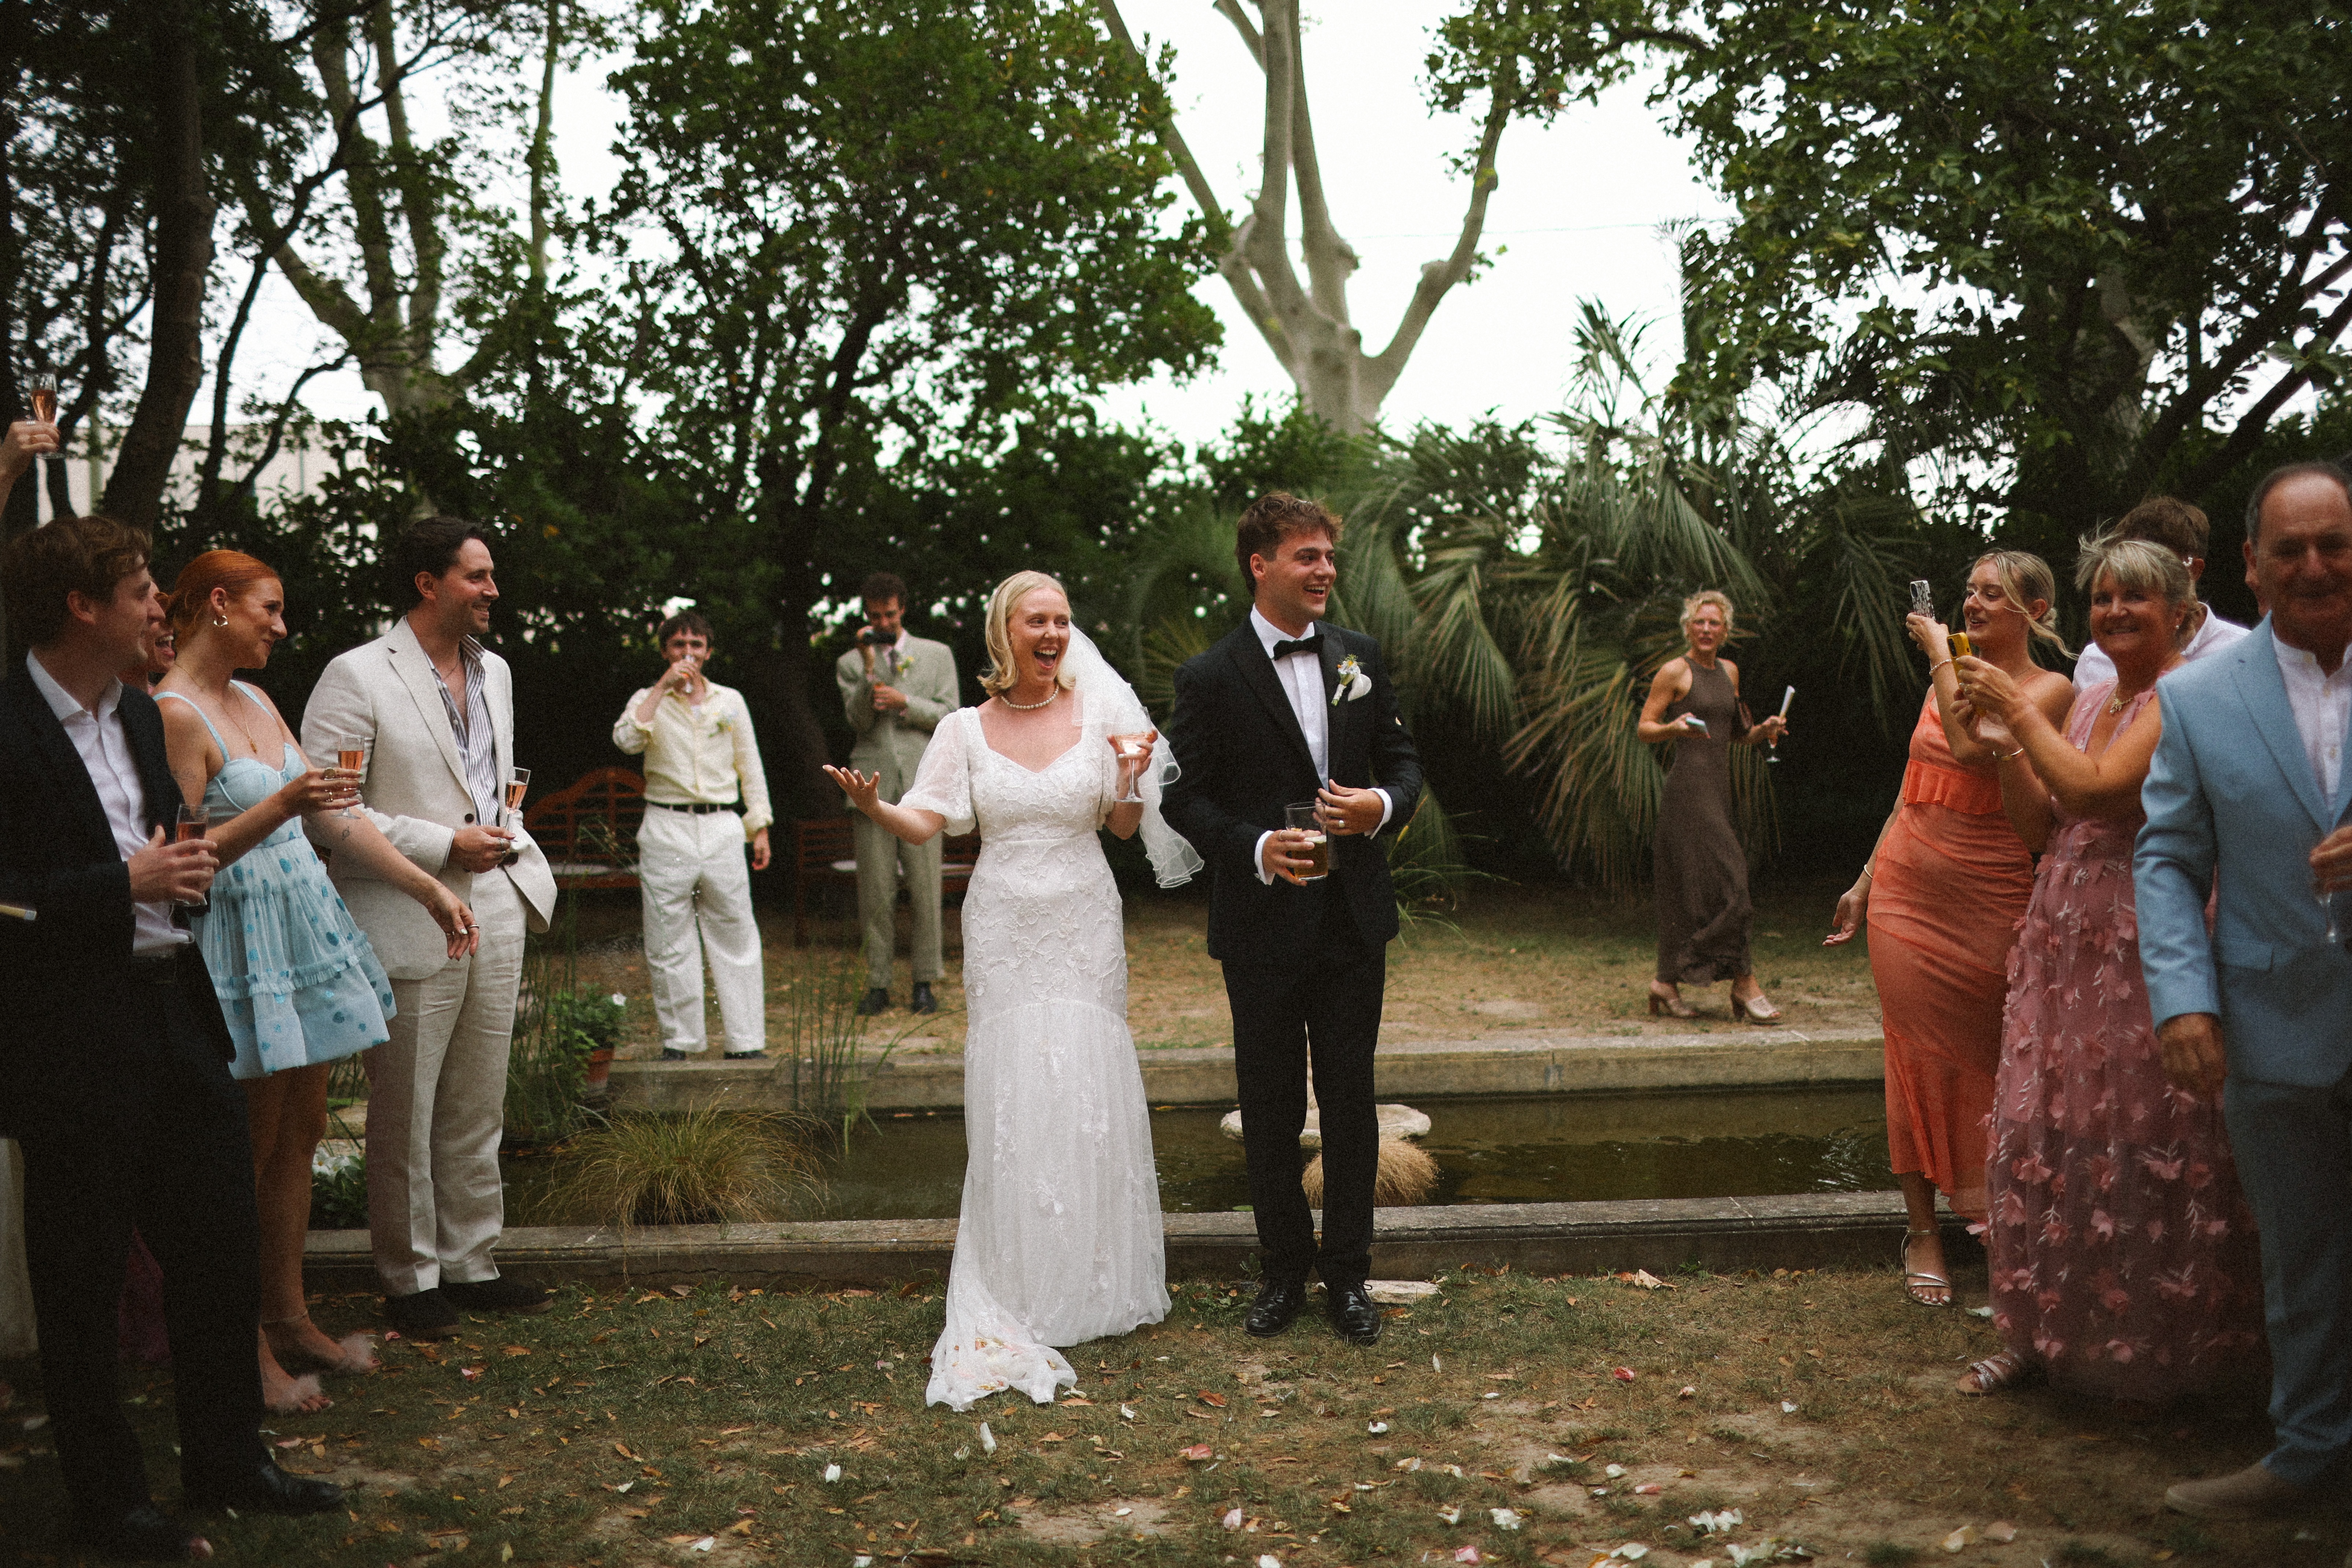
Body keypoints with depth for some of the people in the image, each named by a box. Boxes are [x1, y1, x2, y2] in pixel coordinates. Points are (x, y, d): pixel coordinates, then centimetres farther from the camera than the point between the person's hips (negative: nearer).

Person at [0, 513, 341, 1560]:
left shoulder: (140, 715, 12)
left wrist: (178, 867, 3)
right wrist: (123, 884, -19)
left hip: (174, 1015, 8)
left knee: (222, 1248, 14)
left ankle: (228, 1465, 30)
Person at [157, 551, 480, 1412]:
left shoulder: (256, 701, 13)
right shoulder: (174, 713, -13)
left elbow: (335, 820, 14)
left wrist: (432, 890, 11)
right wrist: (279, 807, -27)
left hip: (306, 934, 8)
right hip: (241, 949, -8)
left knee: (300, 1135, 12)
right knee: (249, 1154, -1)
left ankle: (290, 1320, 22)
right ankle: (246, 1348, 10)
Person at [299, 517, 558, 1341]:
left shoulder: (495, 672, 14)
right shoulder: (358, 676, -10)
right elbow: (324, 808, -14)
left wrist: (510, 841, 10)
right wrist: (444, 846, -16)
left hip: (494, 917, 7)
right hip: (409, 925, -7)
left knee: (477, 1112, 13)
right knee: (404, 1117, 4)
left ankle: (471, 1264, 25)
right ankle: (410, 1279, 17)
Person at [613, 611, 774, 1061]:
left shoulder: (730, 700, 12)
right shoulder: (649, 701, 7)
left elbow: (750, 766, 15)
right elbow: (627, 739, -15)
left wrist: (760, 827, 11)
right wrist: (663, 686, -14)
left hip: (722, 829, 1)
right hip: (667, 830, -1)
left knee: (735, 935, 2)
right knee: (669, 942, 2)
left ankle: (746, 1040, 8)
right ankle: (679, 1038, 12)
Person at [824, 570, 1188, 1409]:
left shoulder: (1100, 714, 1)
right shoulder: (966, 729, 2)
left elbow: (1126, 827, 5)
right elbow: (925, 822, -3)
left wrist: (1132, 776, -14)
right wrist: (874, 806, -22)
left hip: (1083, 925, 0)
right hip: (1004, 927, 0)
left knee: (1086, 1093, 2)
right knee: (1010, 1099, 0)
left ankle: (1094, 1277, 19)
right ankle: (1019, 1290, 12)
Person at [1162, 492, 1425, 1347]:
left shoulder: (1361, 657, 6)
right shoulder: (1211, 677, -7)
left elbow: (1403, 761, 12)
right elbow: (1184, 796, -5)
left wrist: (1382, 806, -11)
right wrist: (1258, 848, -20)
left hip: (1354, 921, 3)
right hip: (1263, 927, -3)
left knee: (1351, 1101, 10)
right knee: (1271, 1109, 10)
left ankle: (1348, 1274, 24)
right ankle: (1284, 1268, 27)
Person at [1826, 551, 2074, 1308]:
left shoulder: (2050, 690, -5)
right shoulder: (1947, 680, 13)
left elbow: (1971, 748, -23)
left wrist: (1941, 654, -11)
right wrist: (1865, 883, 17)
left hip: (1988, 897, -4)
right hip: (1907, 889, 4)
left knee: (1979, 1059, 3)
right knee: (1916, 1054, 3)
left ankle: (1981, 1209, 21)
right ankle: (1922, 1231, 10)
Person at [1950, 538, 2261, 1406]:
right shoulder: (2090, 701, 16)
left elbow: (2096, 788, -20)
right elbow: (2039, 828, 16)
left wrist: (2019, 710, -11)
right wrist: (2005, 746, 2)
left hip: (2146, 944, -7)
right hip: (2063, 943, 8)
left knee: (2140, 1141, -2)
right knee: (2038, 1131, 7)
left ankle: (2152, 1354, 13)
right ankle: (2040, 1328, 19)